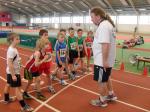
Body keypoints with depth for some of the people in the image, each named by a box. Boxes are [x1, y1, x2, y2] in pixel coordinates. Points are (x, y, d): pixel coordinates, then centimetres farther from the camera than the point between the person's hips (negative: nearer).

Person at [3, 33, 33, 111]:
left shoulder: (13, 49, 5)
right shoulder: (11, 50, -25)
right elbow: (9, 64, -28)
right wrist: (13, 75, -27)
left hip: (10, 72, 10)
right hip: (13, 72, -10)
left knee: (8, 85, 25)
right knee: (17, 88, -4)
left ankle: (6, 99, 46)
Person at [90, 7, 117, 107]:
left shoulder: (103, 26, -21)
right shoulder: (107, 24, 12)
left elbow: (105, 44, -31)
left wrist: (104, 60, -29)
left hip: (102, 61, -10)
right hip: (107, 60, 10)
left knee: (102, 81, 6)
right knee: (106, 78, 26)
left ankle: (102, 101, 23)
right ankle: (111, 95, 41)